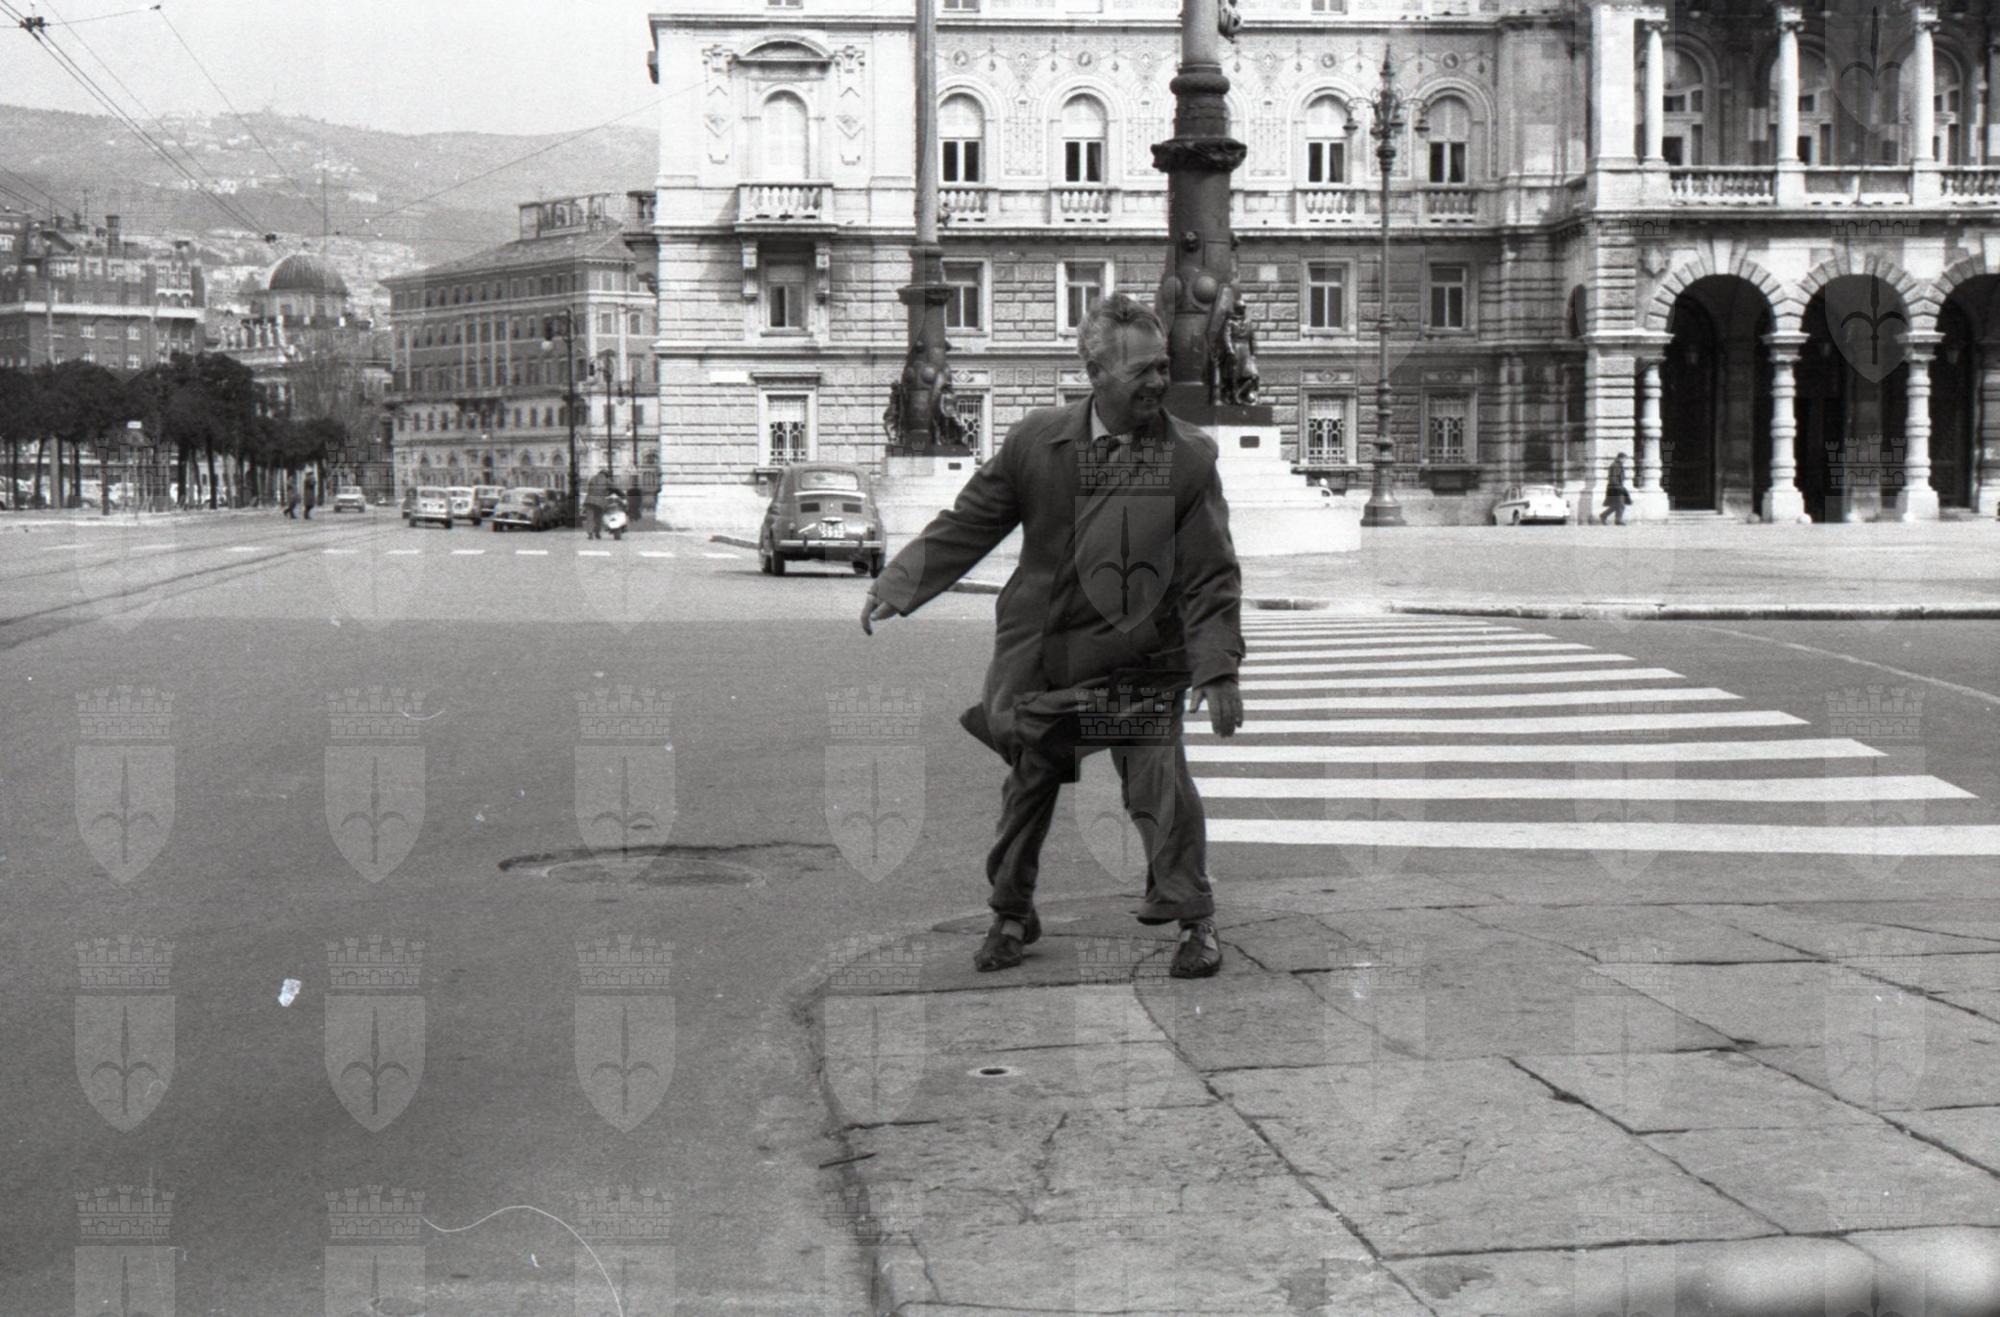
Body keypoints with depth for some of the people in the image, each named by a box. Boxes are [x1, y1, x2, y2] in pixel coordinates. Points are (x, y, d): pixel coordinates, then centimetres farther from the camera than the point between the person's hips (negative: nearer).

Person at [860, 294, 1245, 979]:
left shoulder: (1189, 459, -7)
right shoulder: (1037, 442, -3)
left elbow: (1211, 576, -4)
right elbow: (967, 524, 4)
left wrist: (1217, 670, -11)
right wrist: (900, 583, -6)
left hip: (1139, 657, -2)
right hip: (1041, 656, 2)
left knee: (1159, 784, -9)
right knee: (1028, 782, 13)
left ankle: (1194, 921, 10)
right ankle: (1011, 914, 32)